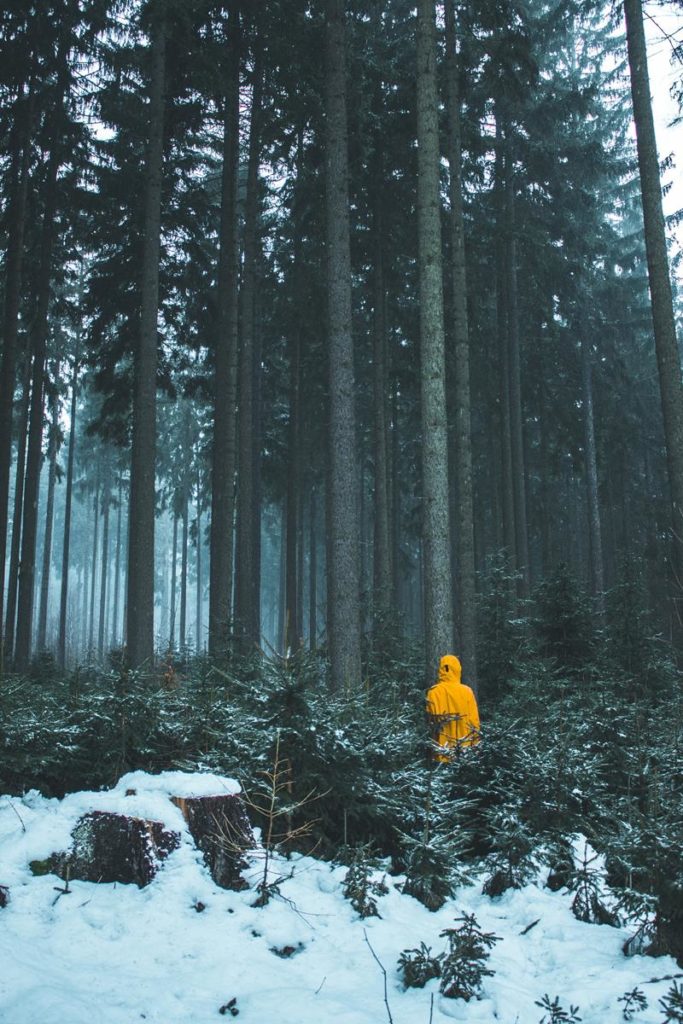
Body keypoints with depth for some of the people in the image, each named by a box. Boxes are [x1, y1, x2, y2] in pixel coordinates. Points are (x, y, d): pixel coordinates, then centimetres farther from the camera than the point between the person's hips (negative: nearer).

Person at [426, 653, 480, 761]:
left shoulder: (432, 692, -7)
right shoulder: (466, 691, -8)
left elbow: (430, 720, -3)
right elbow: (474, 721, -4)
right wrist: (474, 744, 8)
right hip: (464, 748, 0)